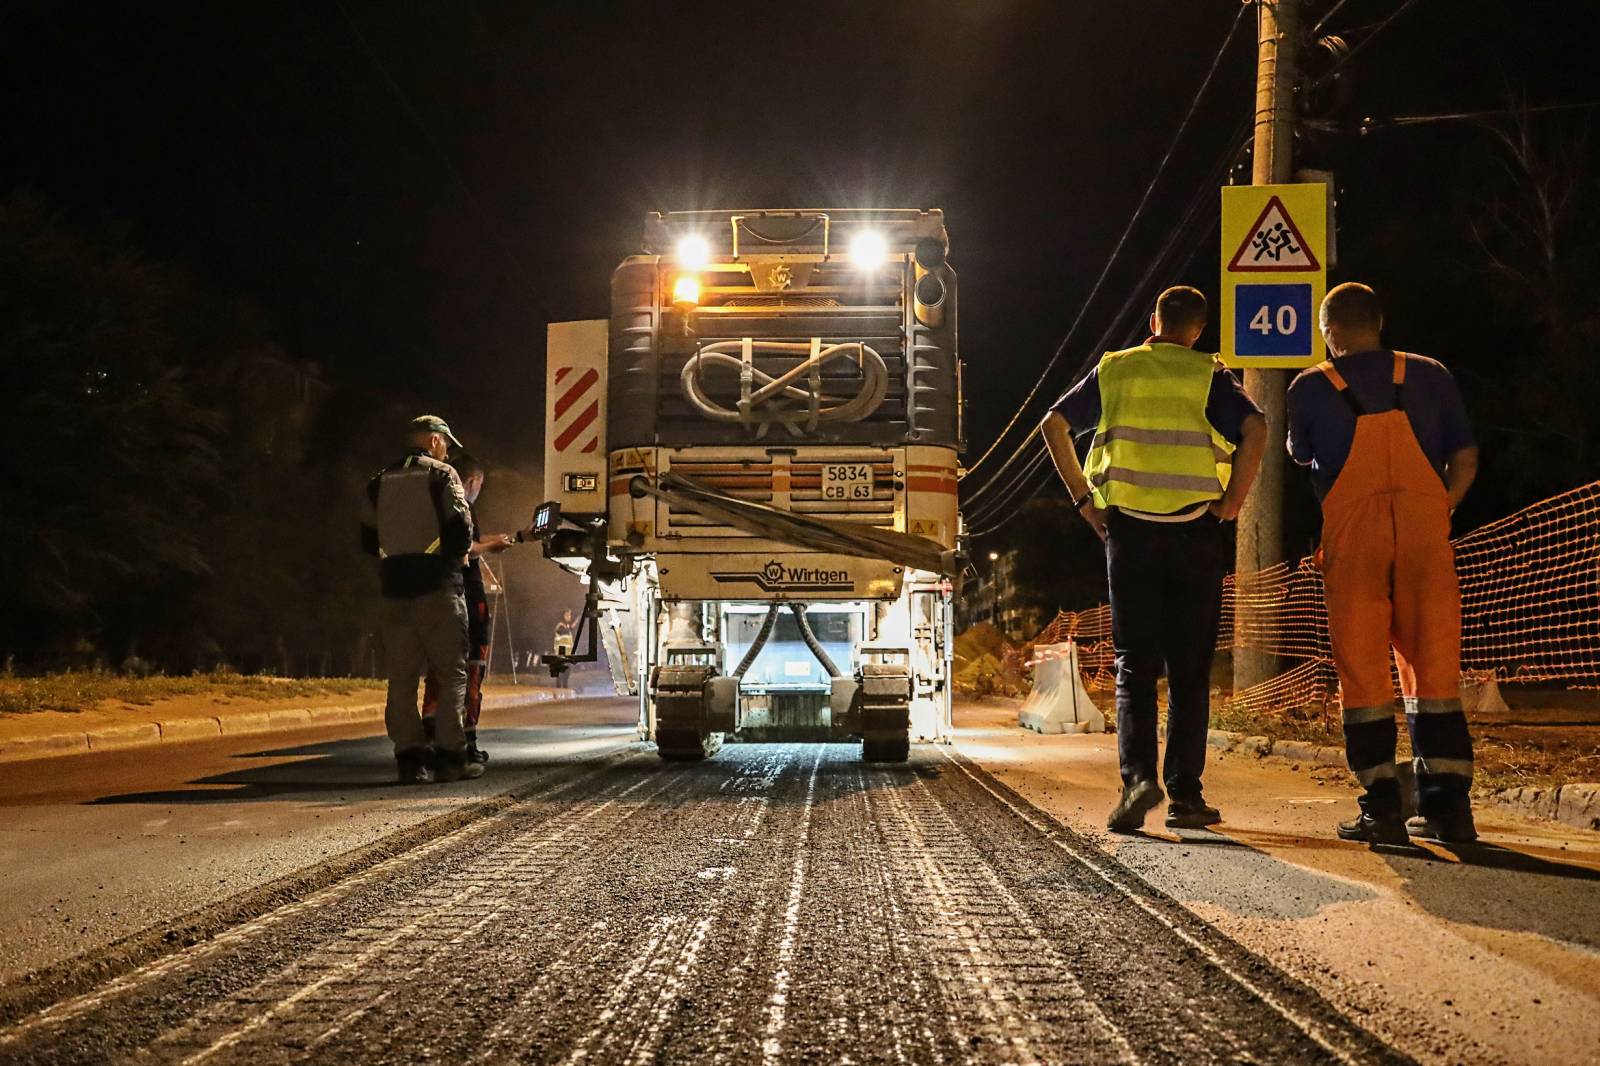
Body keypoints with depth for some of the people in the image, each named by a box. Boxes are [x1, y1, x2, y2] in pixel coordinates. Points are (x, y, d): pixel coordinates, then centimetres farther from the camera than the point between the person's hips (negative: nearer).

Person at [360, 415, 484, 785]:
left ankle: (410, 756, 3)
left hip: (395, 587, 5)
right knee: (451, 672, 0)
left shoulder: (381, 481, 15)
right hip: (437, 586, -5)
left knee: (402, 676, 6)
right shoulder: (441, 475, -2)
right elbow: (460, 529, -11)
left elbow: (368, 538, 16)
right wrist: (456, 555, 8)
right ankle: (450, 756, -4)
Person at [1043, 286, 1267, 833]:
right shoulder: (1210, 376, 3)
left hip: (1129, 527, 1)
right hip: (1196, 531, -1)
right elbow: (1255, 430, -13)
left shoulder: (1114, 370, 9)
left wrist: (1083, 497, 8)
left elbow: (1054, 425, 5)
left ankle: (1138, 776, -14)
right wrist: (1232, 502, -4)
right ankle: (1185, 796, 7)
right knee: (1189, 669, 7)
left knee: (1134, 664, 5)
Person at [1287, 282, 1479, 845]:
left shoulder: (1310, 388, 5)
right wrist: (1437, 512, 14)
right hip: (1425, 533, 2)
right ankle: (1447, 806, 8)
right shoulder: (1430, 376, 9)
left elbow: (1302, 468, 15)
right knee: (1434, 668, 8)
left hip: (1352, 537, -2)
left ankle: (1381, 807, 1)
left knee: (1363, 673, 4)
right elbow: (1465, 460, 7)